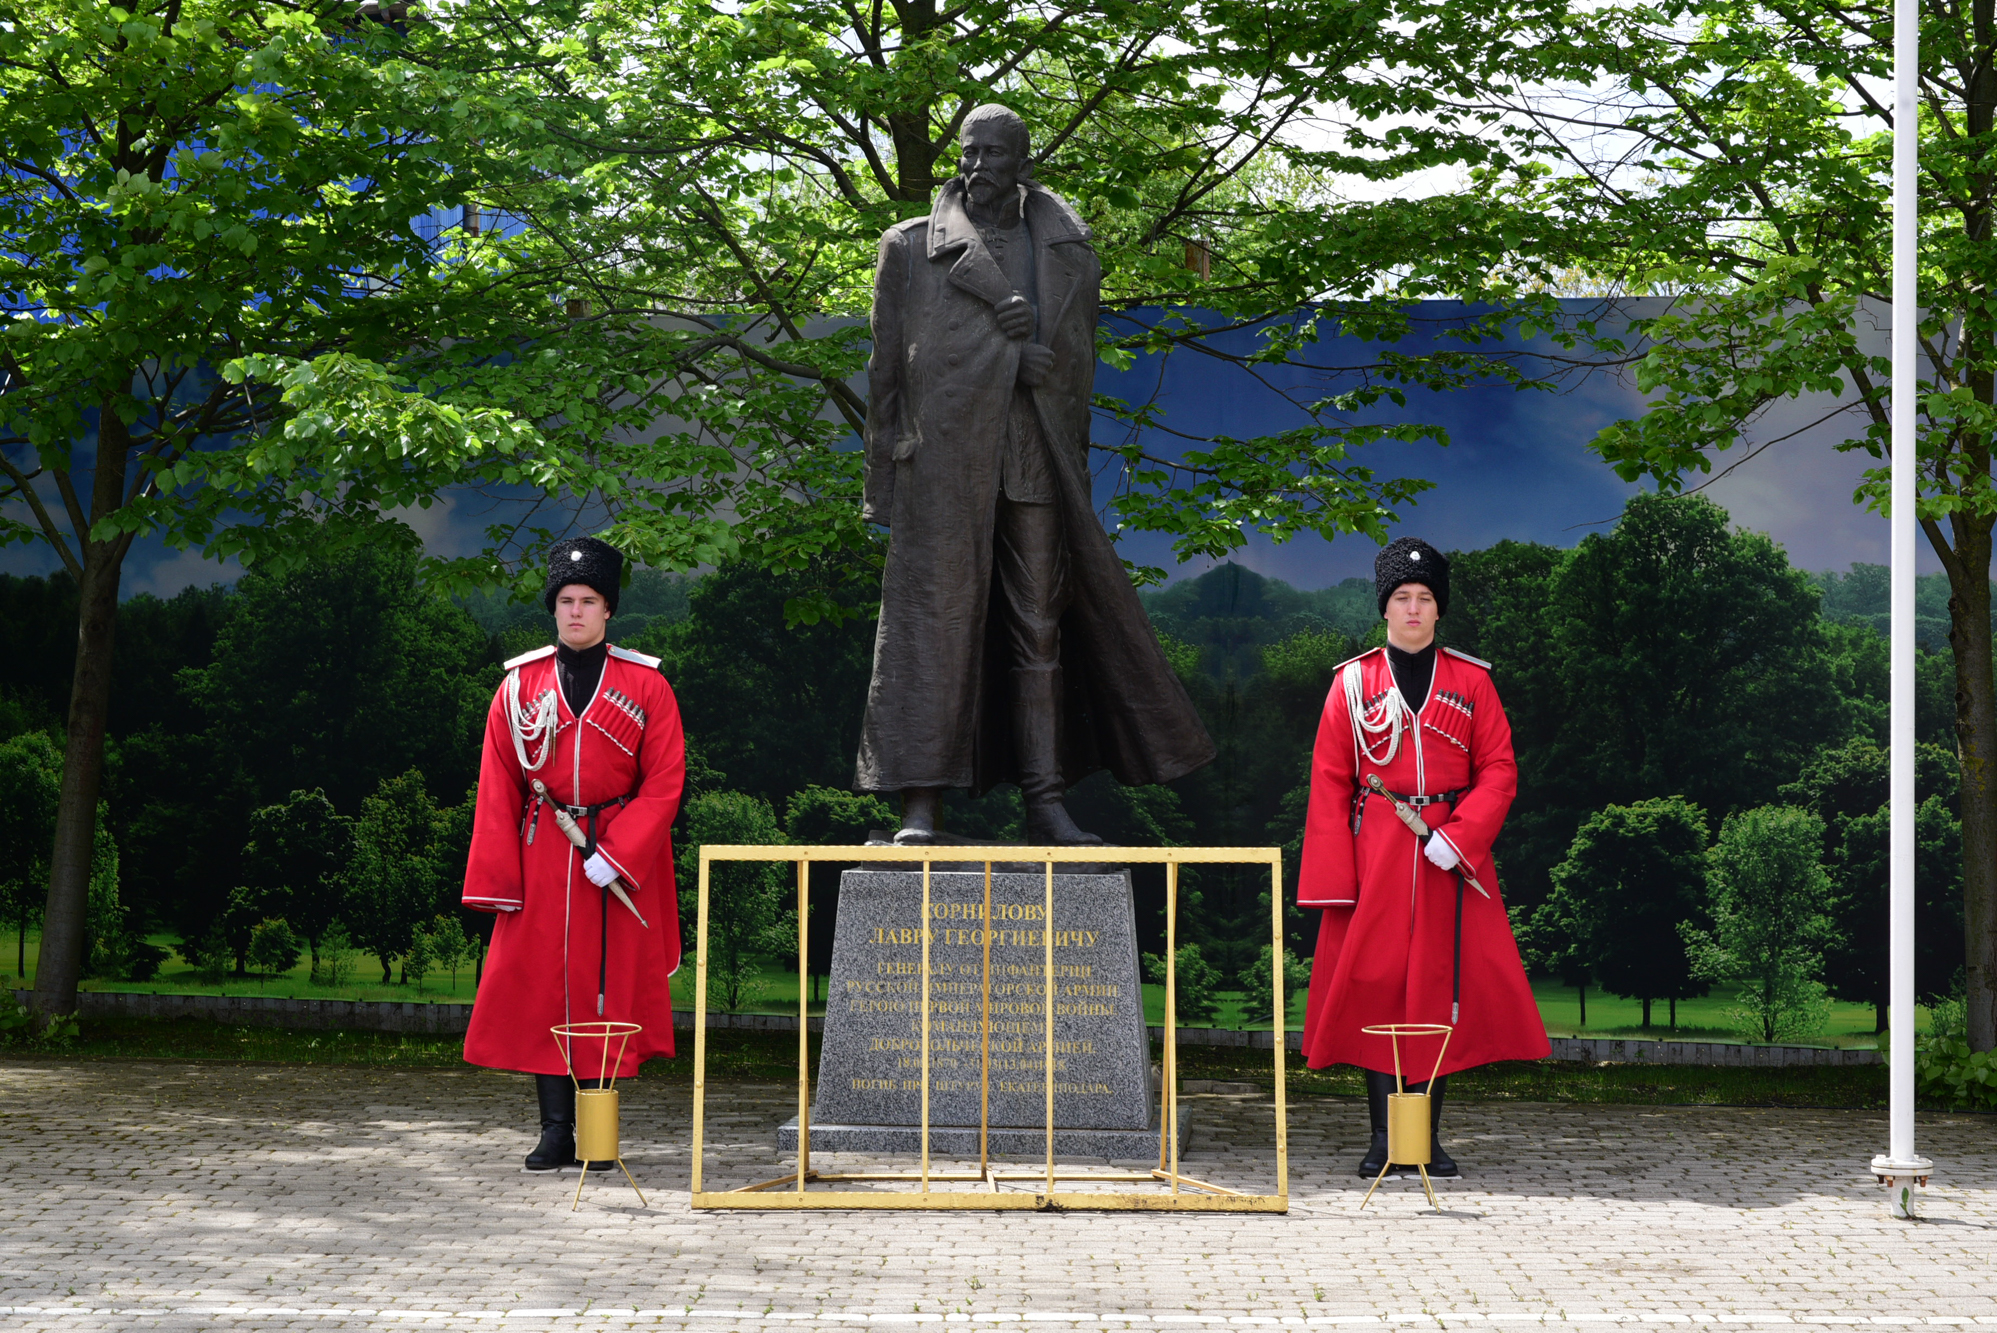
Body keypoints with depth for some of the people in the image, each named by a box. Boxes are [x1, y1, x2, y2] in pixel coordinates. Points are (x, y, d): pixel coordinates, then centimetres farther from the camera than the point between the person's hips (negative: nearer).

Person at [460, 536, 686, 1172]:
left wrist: (615, 855, -15)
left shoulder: (646, 686, 1)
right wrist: (497, 879, -3)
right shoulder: (519, 685, 5)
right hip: (542, 855, 1)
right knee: (542, 988, -2)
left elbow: (664, 785, -3)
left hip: (621, 857, -1)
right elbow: (498, 789, 5)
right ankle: (557, 1131, 3)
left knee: (610, 989, 0)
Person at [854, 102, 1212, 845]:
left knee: (1040, 630, 3)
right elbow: (887, 367, 8)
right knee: (932, 622, -6)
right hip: (941, 462, -2)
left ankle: (1047, 805, 7)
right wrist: (883, 483, 3)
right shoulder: (911, 248, 9)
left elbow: (1077, 364, 13)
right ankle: (920, 806, -6)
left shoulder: (1067, 252, 14)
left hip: (1037, 467, 2)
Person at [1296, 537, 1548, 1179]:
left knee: (1443, 988, 0)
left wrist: (1459, 837, -13)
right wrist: (1334, 879, -5)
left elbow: (1498, 770, 3)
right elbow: (1329, 782, 3)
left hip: (1450, 854, 1)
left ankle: (1429, 1137, 8)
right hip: (1375, 854, 0)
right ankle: (1382, 1138, 4)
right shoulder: (1353, 681, 5)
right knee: (1375, 987, -2)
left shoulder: (1471, 681, 6)